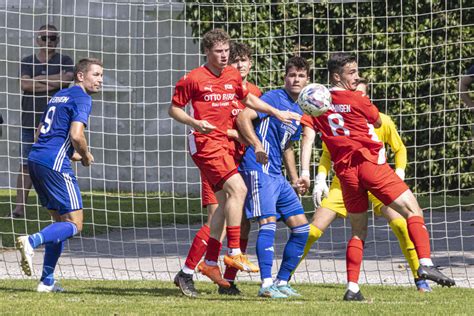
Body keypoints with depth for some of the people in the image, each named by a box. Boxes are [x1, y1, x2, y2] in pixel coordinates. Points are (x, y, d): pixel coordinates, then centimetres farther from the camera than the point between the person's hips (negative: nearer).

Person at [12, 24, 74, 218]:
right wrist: (52, 84, -10)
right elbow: (24, 84, -7)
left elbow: (68, 78, -14)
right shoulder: (27, 62, 11)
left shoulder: (64, 61, 7)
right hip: (30, 122, 2)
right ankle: (19, 207, 3)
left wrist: (39, 79, -8)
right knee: (26, 165, 2)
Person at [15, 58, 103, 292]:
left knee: (60, 220, 16)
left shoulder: (59, 96, 23)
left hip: (35, 159, 9)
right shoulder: (81, 98, -5)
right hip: (54, 164, -9)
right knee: (74, 224, -6)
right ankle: (31, 242, -28)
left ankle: (47, 281, 11)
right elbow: (76, 135, -18)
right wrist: (86, 157, 1)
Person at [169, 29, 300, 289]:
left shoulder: (233, 76, 10)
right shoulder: (193, 79, -7)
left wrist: (277, 113, 21)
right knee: (237, 188, -21)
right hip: (206, 143, -8)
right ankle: (234, 252, -19)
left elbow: (248, 99, 27)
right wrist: (194, 123, -17)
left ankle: (210, 262, 17)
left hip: (224, 143, 8)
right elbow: (174, 109, -1)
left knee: (225, 202, 9)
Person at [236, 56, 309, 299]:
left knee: (301, 226, 7)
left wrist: (294, 179, 21)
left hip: (277, 174, 9)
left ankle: (282, 282, 13)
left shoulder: (299, 112, 19)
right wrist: (257, 146, -32)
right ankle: (266, 285, -19)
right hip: (260, 168, -9)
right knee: (268, 222, -17)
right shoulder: (274, 98, -7)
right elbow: (243, 118, -19)